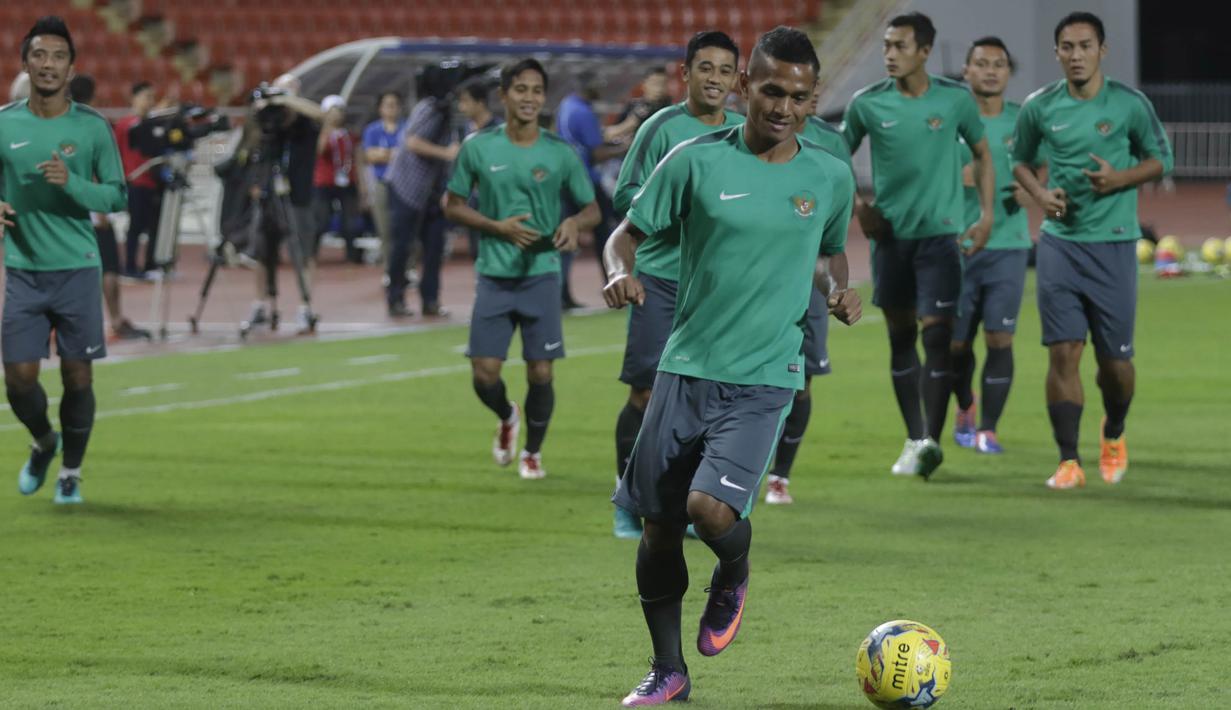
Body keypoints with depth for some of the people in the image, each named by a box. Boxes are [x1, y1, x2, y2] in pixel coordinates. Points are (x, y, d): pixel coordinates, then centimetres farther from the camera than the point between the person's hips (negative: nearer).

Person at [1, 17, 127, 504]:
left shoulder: (93, 127, -1)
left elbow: (117, 195, 0)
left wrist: (70, 182, -18)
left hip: (77, 268, -1)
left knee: (78, 376, -2)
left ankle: (71, 471, 19)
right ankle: (43, 442, 30)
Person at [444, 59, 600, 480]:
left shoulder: (560, 153, 1)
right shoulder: (479, 148, 0)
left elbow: (592, 209, 8)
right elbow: (453, 206, 6)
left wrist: (574, 223, -16)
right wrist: (499, 227, -10)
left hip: (542, 275, 0)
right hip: (494, 275, 0)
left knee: (540, 374, -2)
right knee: (484, 374, -3)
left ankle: (532, 452, 20)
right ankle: (507, 418, 31)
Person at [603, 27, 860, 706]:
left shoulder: (830, 177, 4)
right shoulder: (697, 160, -2)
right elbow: (628, 232, 4)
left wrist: (841, 291, 1)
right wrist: (621, 272, -18)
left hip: (765, 377, -1)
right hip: (686, 366, 1)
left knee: (710, 507, -21)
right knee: (658, 523, 4)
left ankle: (734, 577, 15)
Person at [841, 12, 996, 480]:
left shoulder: (955, 100, -3)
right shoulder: (867, 104, -2)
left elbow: (982, 154, 10)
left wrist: (986, 216, 2)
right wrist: (857, 207, -1)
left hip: (940, 233, -2)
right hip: (889, 235, 2)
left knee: (937, 334, -13)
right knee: (901, 336, 9)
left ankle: (931, 441, -15)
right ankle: (914, 438, 20)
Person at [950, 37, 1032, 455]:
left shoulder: (1023, 121, 5)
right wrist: (955, 178, -16)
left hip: (1008, 245, 0)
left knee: (1000, 339, -11)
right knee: (956, 342, 7)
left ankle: (988, 429, -3)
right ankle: (965, 408, 35)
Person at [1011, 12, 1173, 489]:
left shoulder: (1130, 105, -4)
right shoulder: (1039, 107, 1)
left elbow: (1161, 159, 6)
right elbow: (1019, 159, 16)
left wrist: (1120, 178, -13)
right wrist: (1039, 193, -3)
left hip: (1113, 244, -1)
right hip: (1059, 242, 1)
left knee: (1115, 360, 4)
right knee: (1063, 352, -8)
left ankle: (1114, 434, 34)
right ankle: (1069, 461, -4)